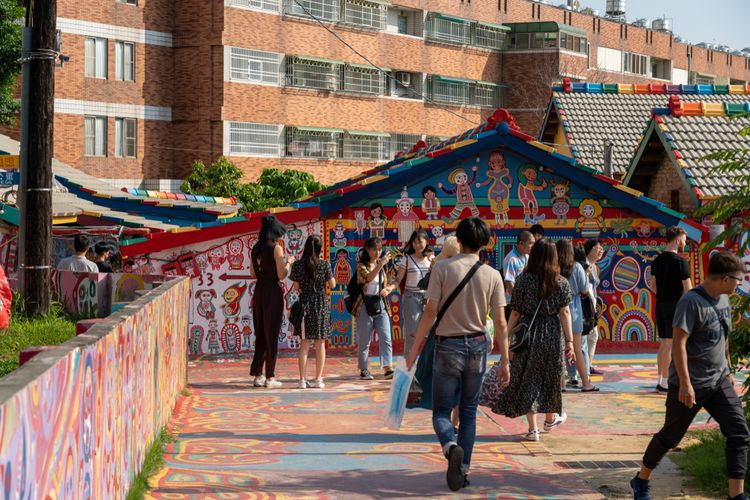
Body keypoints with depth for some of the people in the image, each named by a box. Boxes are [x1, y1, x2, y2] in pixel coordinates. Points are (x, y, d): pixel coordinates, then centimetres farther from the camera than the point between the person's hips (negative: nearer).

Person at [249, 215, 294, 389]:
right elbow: (281, 275, -15)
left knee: (260, 333, 14)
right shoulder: (276, 249, -12)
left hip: (259, 291, 6)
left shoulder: (255, 249, 8)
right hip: (273, 292, -6)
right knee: (272, 334, 1)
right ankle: (270, 377, 3)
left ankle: (257, 375, 15)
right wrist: (289, 262, 4)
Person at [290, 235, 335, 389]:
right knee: (320, 344, 7)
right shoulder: (324, 264, -8)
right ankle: (318, 379, 7)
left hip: (305, 304, 1)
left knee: (304, 344, 6)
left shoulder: (298, 265, -5)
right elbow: (332, 284, -1)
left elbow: (296, 286, -1)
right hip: (321, 304, -1)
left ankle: (302, 379, 2)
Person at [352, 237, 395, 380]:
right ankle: (364, 370, 13)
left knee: (386, 337, -8)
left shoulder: (383, 265, 12)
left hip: (380, 304, 4)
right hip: (365, 304, -4)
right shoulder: (361, 265, -4)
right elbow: (368, 278, -23)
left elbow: (392, 283, 17)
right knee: (364, 340, 2)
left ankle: (387, 369, -12)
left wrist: (388, 289, -6)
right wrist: (381, 264, -33)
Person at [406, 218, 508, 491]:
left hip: (448, 347, -2)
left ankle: (451, 446, -26)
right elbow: (500, 323, -3)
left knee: (441, 411, 4)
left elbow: (430, 312, -11)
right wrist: (504, 361, 3)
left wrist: (414, 349, -3)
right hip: (478, 347, 3)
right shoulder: (492, 275, -2)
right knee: (469, 412, 14)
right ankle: (463, 470, 14)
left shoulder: (442, 269, -8)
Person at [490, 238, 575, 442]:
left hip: (529, 334, -1)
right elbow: (564, 312, -7)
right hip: (553, 336, 1)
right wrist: (569, 341, -4)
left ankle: (532, 429, 2)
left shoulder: (524, 280, -6)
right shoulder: (561, 282, -4)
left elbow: (516, 312, -5)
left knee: (528, 379, 5)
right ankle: (551, 418, 38)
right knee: (551, 377, 19)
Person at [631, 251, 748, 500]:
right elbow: (678, 343, -22)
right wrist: (685, 383, -26)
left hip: (719, 382, 7)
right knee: (670, 436, 7)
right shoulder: (691, 302, -19)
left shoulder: (723, 299, 7)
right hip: (692, 385, -7)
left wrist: (728, 371, 23)